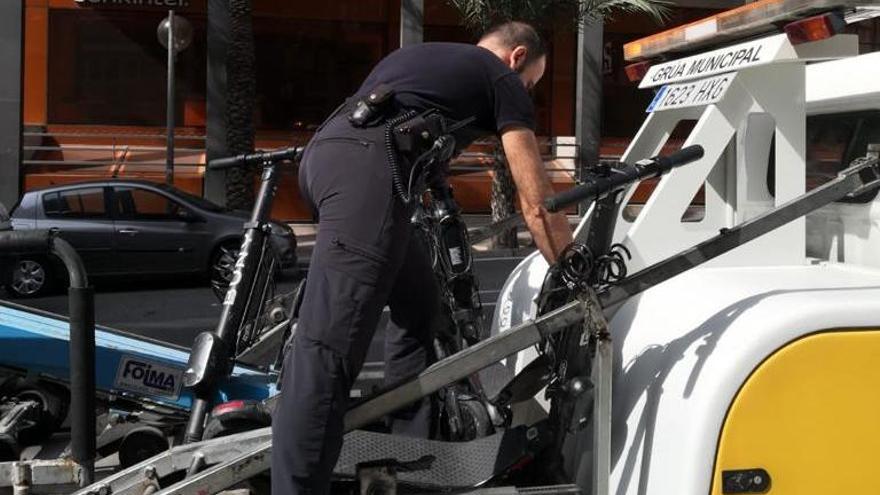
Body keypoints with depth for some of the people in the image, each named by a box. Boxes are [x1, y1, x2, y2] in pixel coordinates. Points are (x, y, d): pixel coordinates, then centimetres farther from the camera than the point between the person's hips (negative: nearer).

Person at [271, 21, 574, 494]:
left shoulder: (418, 55, 37)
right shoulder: (502, 79, 17)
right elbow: (537, 205, 14)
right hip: (365, 167, -8)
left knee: (418, 305, 20)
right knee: (328, 348, -15)